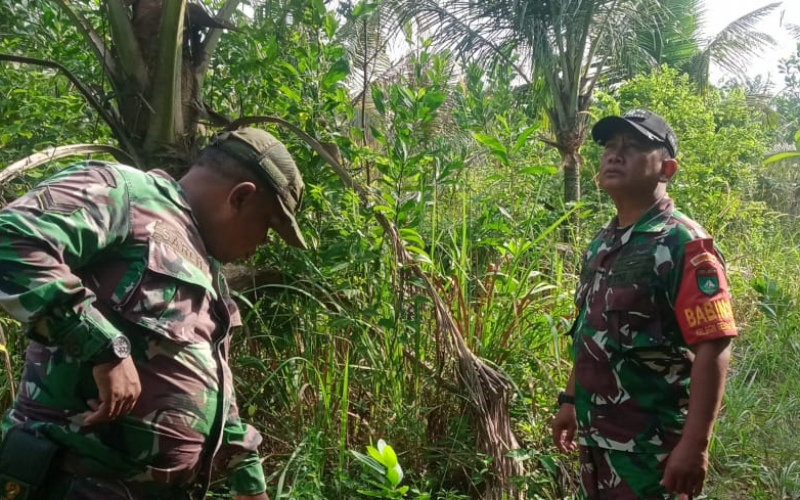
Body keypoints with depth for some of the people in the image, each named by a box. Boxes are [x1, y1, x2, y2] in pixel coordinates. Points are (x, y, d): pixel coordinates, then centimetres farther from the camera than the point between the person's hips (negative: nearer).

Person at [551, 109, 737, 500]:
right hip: (595, 434, 8)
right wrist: (570, 400, 17)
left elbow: (714, 347, -21)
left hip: (650, 443, -7)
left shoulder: (683, 243, -16)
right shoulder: (602, 243, 8)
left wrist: (694, 444, -24)